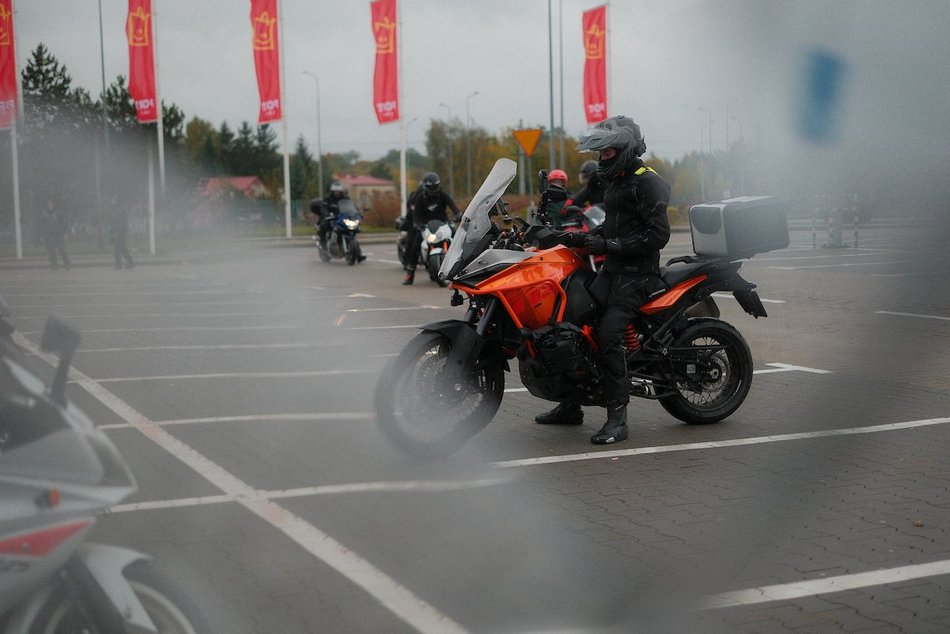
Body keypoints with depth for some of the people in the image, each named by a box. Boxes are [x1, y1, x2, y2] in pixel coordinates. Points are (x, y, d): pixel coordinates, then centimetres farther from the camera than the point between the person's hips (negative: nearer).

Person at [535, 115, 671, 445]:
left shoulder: (647, 182, -12)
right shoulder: (615, 181, 18)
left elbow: (658, 235, -20)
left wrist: (609, 245, -22)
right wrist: (583, 237, 9)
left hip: (637, 273, -10)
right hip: (612, 269, 10)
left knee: (608, 334, -24)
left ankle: (617, 419, -20)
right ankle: (570, 405, 17)